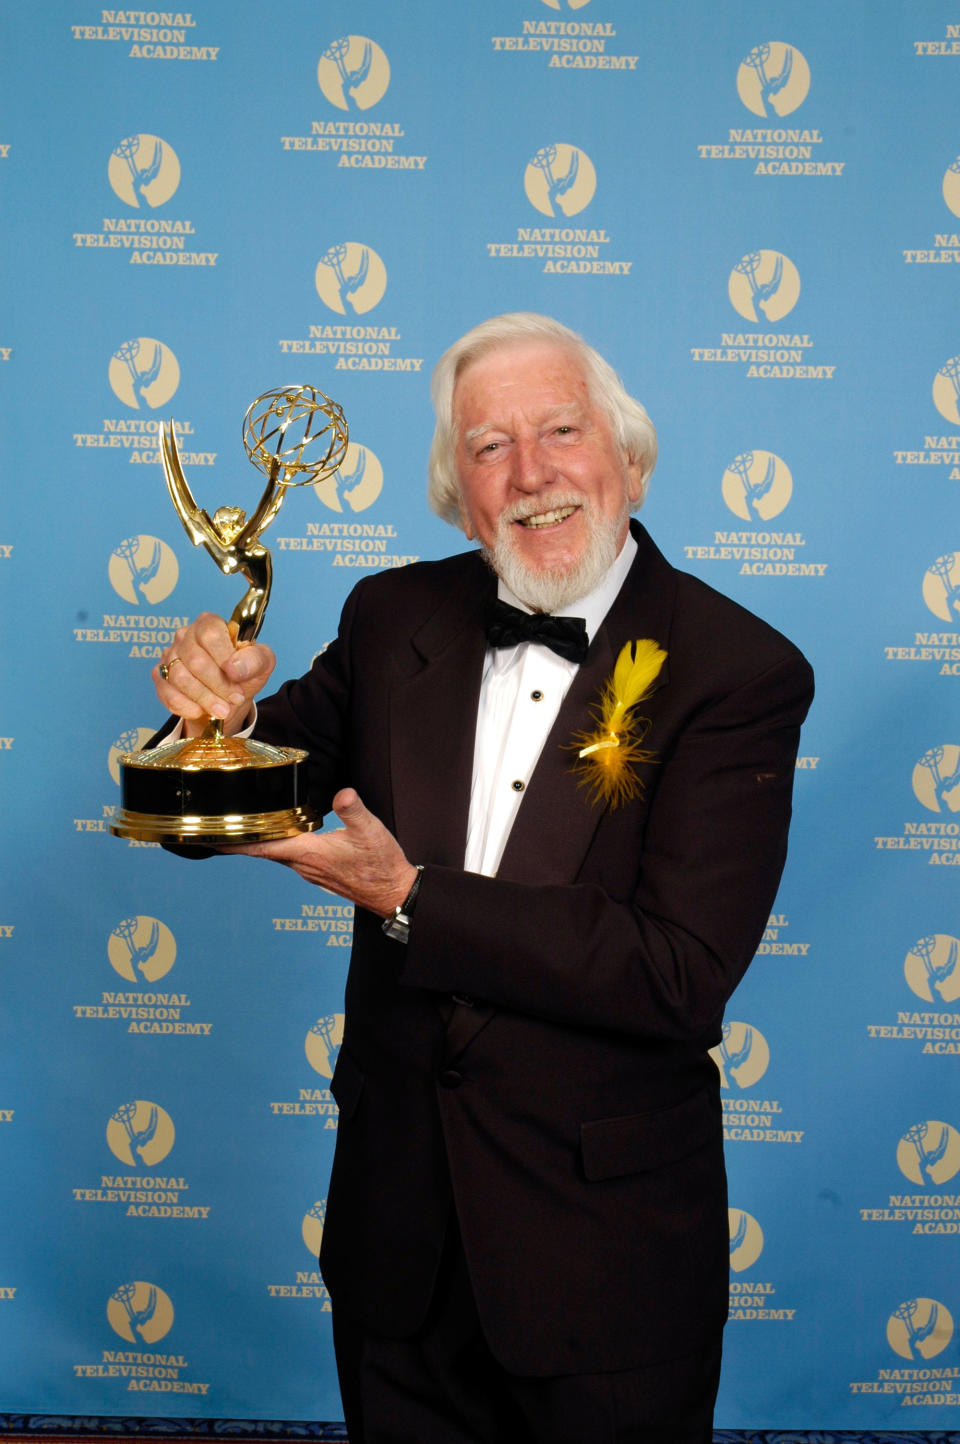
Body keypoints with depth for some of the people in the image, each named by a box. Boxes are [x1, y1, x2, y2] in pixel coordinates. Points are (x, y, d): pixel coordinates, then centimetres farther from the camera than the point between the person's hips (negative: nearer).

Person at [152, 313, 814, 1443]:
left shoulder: (740, 672, -15)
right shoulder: (395, 619, -2)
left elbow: (682, 975, -22)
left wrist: (408, 897, -23)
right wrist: (221, 710, -20)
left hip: (605, 1235, -3)